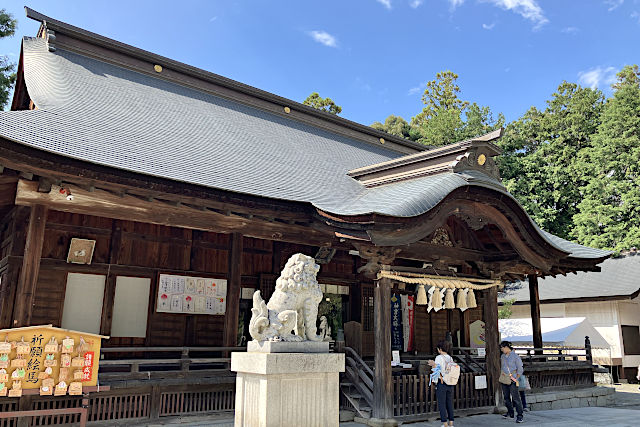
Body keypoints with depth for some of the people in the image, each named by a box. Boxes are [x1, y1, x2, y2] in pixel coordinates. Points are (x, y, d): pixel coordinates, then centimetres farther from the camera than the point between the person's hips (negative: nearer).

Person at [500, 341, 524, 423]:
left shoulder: (515, 357, -9)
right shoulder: (502, 356, 9)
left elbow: (520, 369, -6)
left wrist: (516, 378, -7)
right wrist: (501, 376, 14)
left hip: (512, 380, -7)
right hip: (504, 379, 7)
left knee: (515, 397, -9)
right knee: (506, 397, 11)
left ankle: (520, 415, -4)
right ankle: (510, 413, 23)